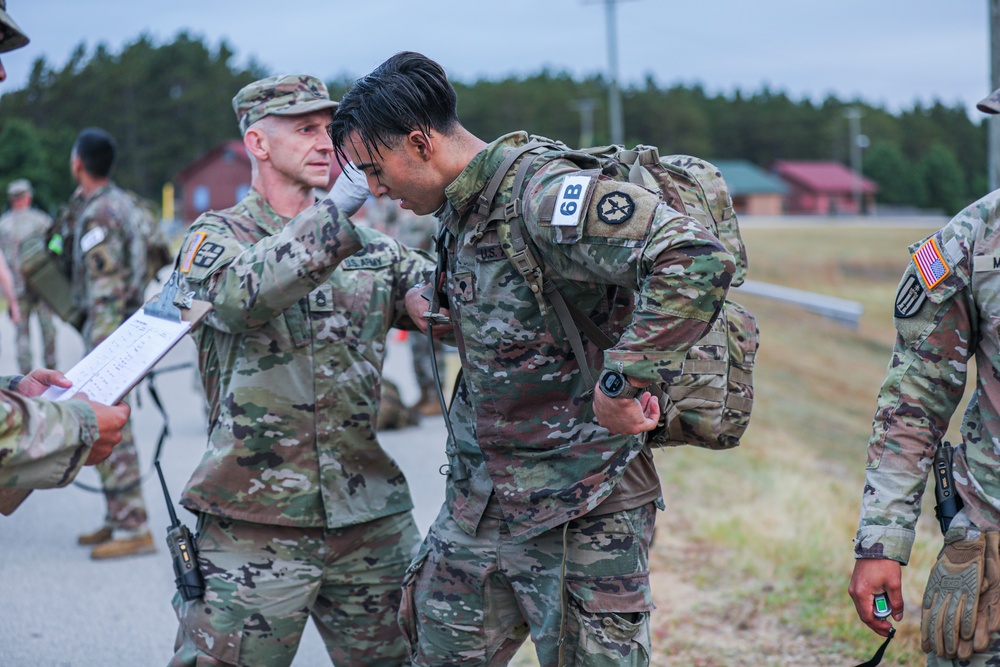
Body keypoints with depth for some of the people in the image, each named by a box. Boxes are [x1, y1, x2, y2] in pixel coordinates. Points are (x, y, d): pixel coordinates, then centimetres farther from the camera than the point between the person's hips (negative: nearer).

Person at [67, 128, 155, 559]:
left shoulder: (97, 216, -17)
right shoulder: (120, 202, 13)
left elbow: (105, 291, -22)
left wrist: (99, 352, -25)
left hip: (109, 328, -10)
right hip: (121, 326, 10)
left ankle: (134, 528, -10)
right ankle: (118, 520, 20)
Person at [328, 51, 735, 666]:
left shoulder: (542, 194, -22)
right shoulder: (458, 209, 8)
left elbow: (698, 259, -34)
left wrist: (623, 382, -31)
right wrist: (425, 294, 10)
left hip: (577, 516, -9)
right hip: (476, 500, 9)